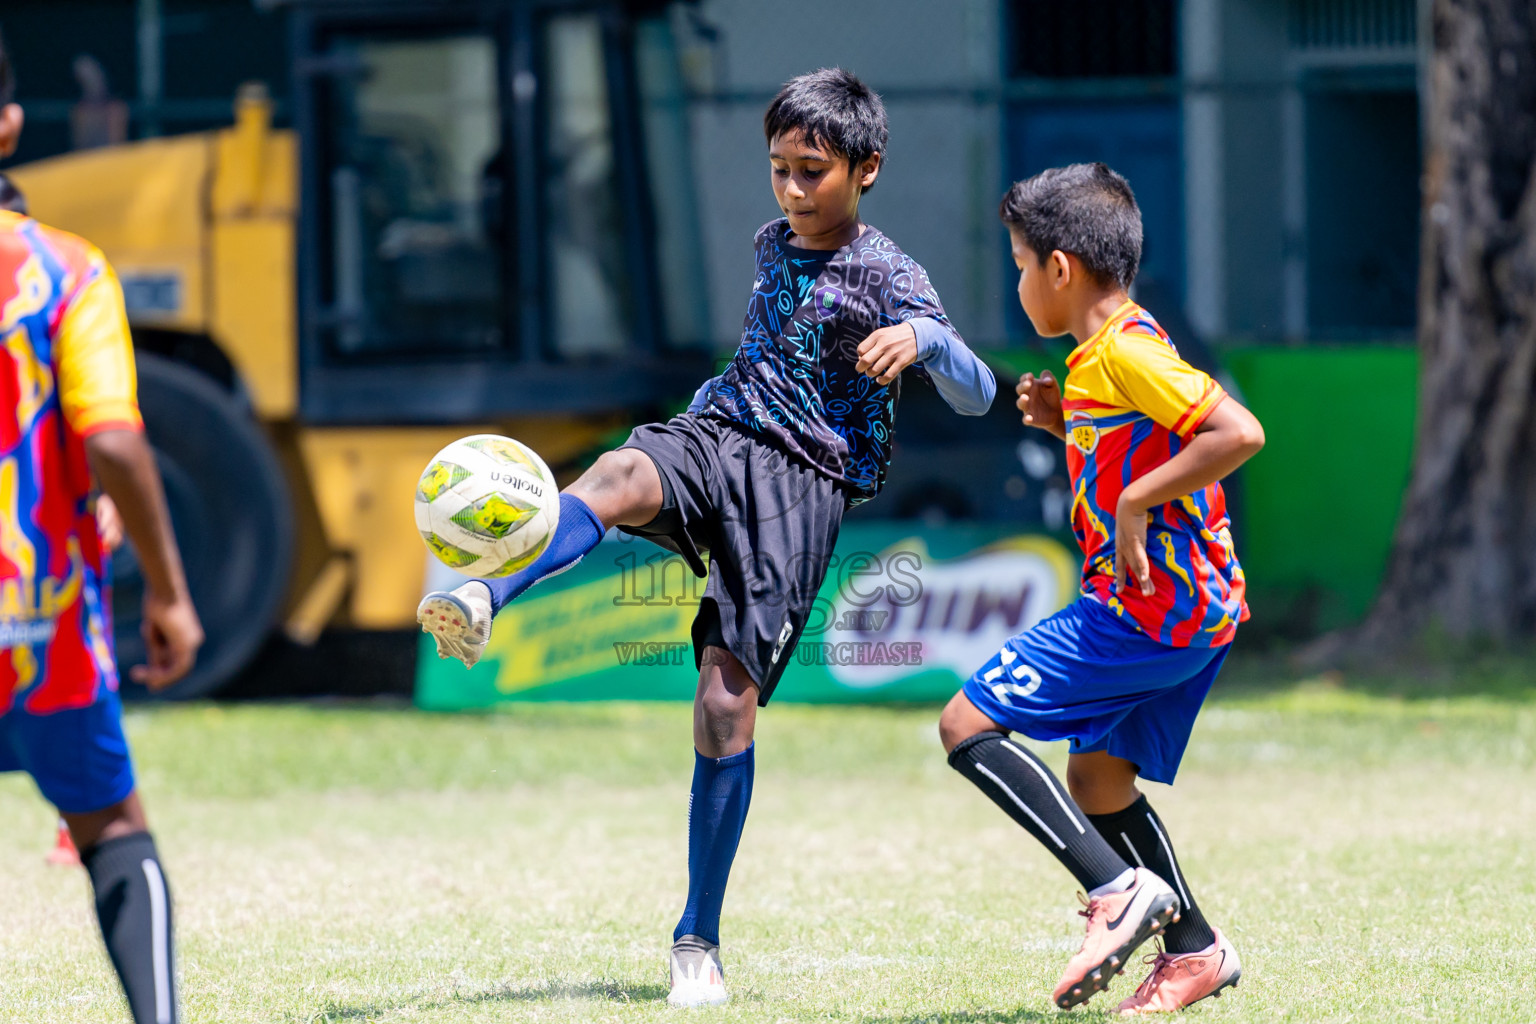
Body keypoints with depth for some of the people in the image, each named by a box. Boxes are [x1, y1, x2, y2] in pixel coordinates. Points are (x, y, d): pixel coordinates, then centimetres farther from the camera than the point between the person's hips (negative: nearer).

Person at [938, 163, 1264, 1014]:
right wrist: (1068, 425, 15)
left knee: (967, 726, -9)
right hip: (1193, 608, 10)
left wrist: (1134, 501, -22)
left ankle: (1120, 888, -15)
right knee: (1096, 778, 20)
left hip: (1147, 609, -10)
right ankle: (1194, 949, 24)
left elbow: (1239, 434, -25)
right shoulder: (1108, 355, 15)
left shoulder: (1123, 353, -16)